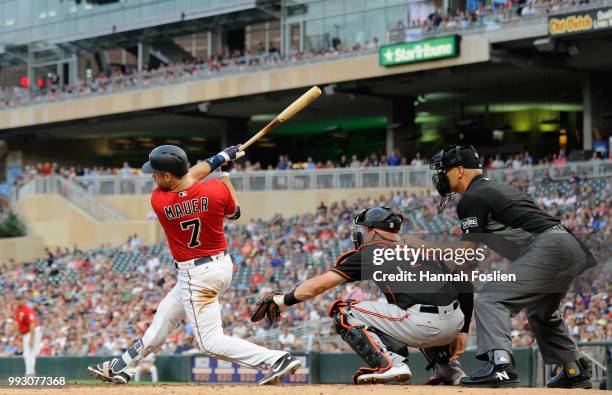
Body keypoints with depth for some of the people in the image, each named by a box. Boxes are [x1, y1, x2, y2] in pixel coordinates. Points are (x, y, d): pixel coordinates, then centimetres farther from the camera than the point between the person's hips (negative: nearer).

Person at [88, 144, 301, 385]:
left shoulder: (158, 201, -20)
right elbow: (234, 213, 8)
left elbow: (192, 174, -2)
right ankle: (122, 367, 38)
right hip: (222, 264, 7)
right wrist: (225, 171, 16)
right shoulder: (217, 189, -14)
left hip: (196, 276, -7)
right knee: (164, 316, 23)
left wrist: (221, 158, 6)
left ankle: (277, 360, -14)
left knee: (210, 342, -1)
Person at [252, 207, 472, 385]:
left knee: (343, 312, 7)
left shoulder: (370, 252, 12)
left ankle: (389, 363, -8)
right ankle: (449, 368, 26)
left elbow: (321, 284, 11)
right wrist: (461, 331, 22)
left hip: (422, 326, -7)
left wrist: (283, 301, 21)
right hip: (455, 322, 7)